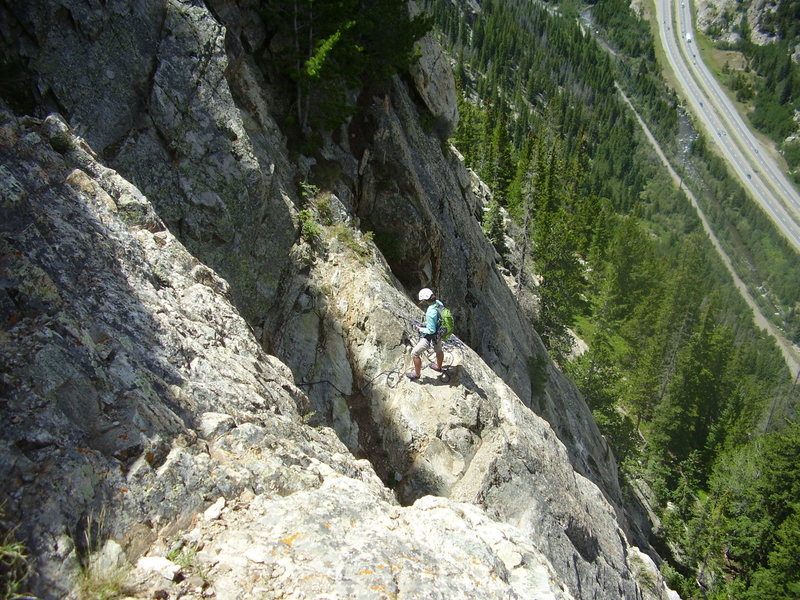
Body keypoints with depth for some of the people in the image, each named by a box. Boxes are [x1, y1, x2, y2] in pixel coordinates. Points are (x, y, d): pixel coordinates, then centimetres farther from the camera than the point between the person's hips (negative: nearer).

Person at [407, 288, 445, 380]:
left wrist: (421, 329, -14)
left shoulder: (430, 313, -38)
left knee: (414, 353, 10)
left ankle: (417, 374, 28)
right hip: (439, 333, 8)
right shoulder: (438, 303, -13)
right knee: (438, 350, 34)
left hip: (431, 337, -8)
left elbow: (431, 330, -31)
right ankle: (438, 366, 61)